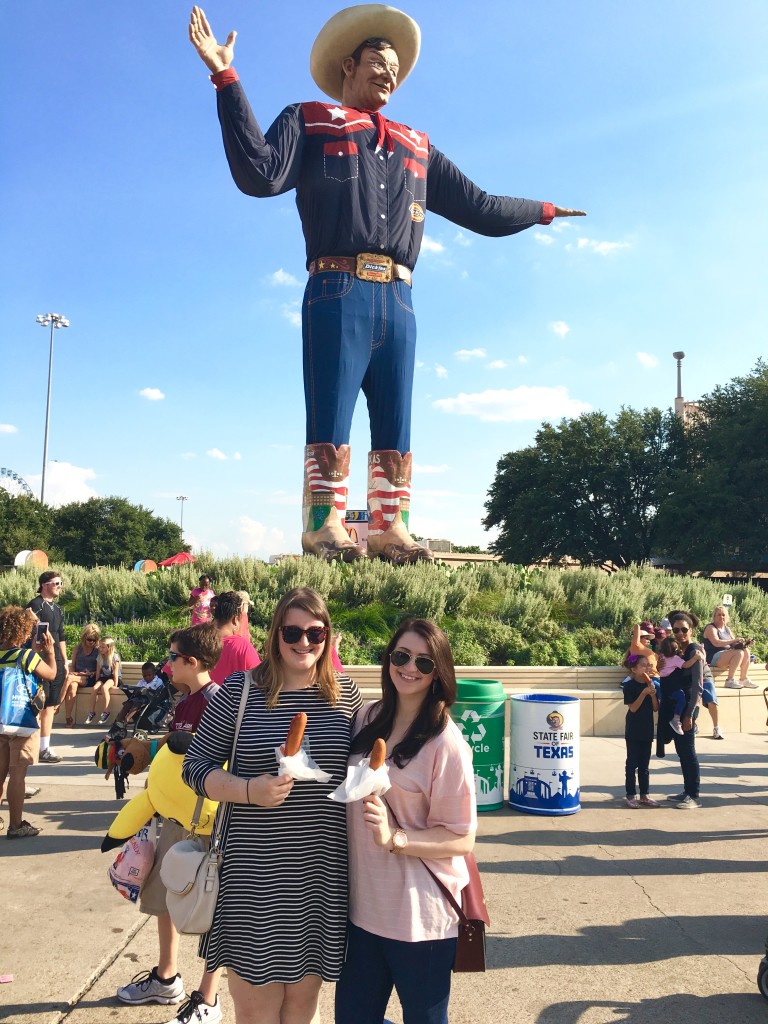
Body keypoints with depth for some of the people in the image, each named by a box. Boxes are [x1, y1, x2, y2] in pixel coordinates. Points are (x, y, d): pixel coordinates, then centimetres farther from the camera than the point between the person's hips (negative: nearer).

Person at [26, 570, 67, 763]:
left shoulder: (56, 608, 17)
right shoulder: (35, 605, -8)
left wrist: (65, 662, 19)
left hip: (56, 663, 8)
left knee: (51, 705, 9)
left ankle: (45, 747, 15)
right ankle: (39, 749, -4)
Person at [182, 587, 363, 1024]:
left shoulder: (345, 692, 2)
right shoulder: (240, 690, -6)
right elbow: (196, 766, -3)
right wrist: (248, 790, -18)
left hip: (323, 871, 2)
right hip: (255, 874, -2)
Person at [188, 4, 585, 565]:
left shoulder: (416, 147, 27)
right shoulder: (309, 121, 15)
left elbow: (480, 208, 30)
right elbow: (260, 174, -4)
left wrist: (542, 211, 35)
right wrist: (227, 79, -8)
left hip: (397, 301, 5)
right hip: (338, 293, -4)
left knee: (396, 428, 2)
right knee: (330, 420, -9)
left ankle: (389, 527, 6)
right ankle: (324, 525, -7)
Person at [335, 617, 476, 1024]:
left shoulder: (445, 743, -17)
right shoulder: (368, 718, 2)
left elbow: (461, 838, -14)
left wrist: (394, 837, -26)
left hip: (420, 914, -5)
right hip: (363, 904, 6)